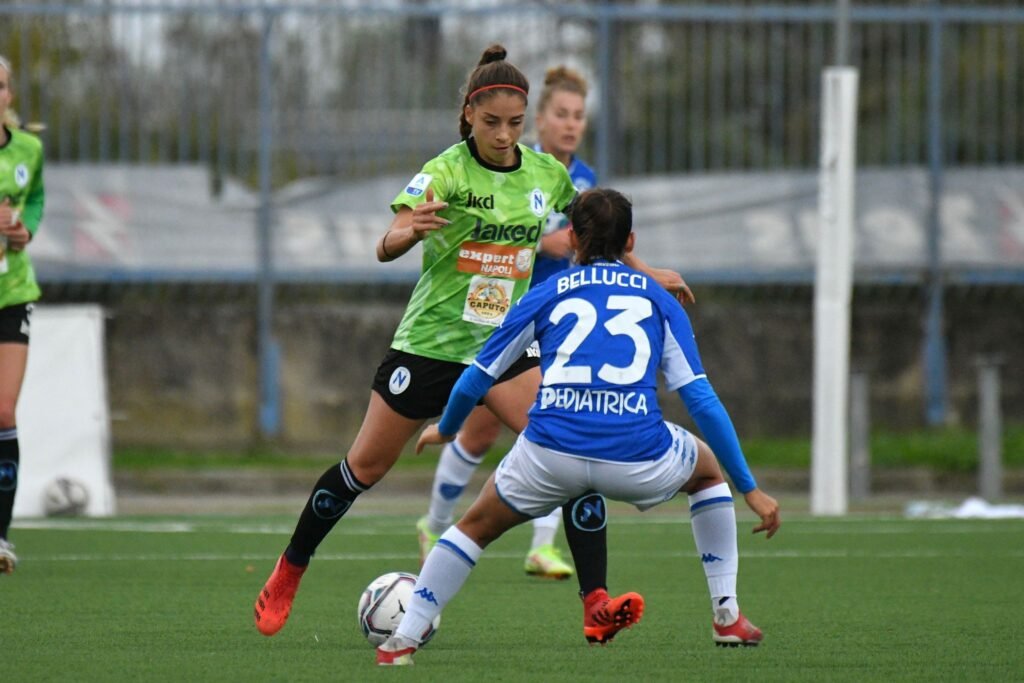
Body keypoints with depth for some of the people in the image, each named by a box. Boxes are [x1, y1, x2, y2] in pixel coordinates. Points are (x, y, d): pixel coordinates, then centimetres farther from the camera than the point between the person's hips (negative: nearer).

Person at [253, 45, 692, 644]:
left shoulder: (548, 175, -1)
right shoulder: (446, 172, -15)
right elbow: (386, 248, -28)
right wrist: (408, 230, -49)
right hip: (430, 341, -3)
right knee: (365, 467, 9)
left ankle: (597, 606, -20)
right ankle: (289, 573, 32)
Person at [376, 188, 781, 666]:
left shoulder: (545, 295, 18)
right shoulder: (659, 300, 18)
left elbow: (476, 380, 21)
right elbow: (702, 401, 11)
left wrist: (445, 429, 43)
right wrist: (750, 490, 13)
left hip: (552, 451, 0)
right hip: (638, 458, 0)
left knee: (476, 526, 26)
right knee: (709, 470, 33)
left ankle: (401, 642, 18)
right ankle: (727, 617, 28)